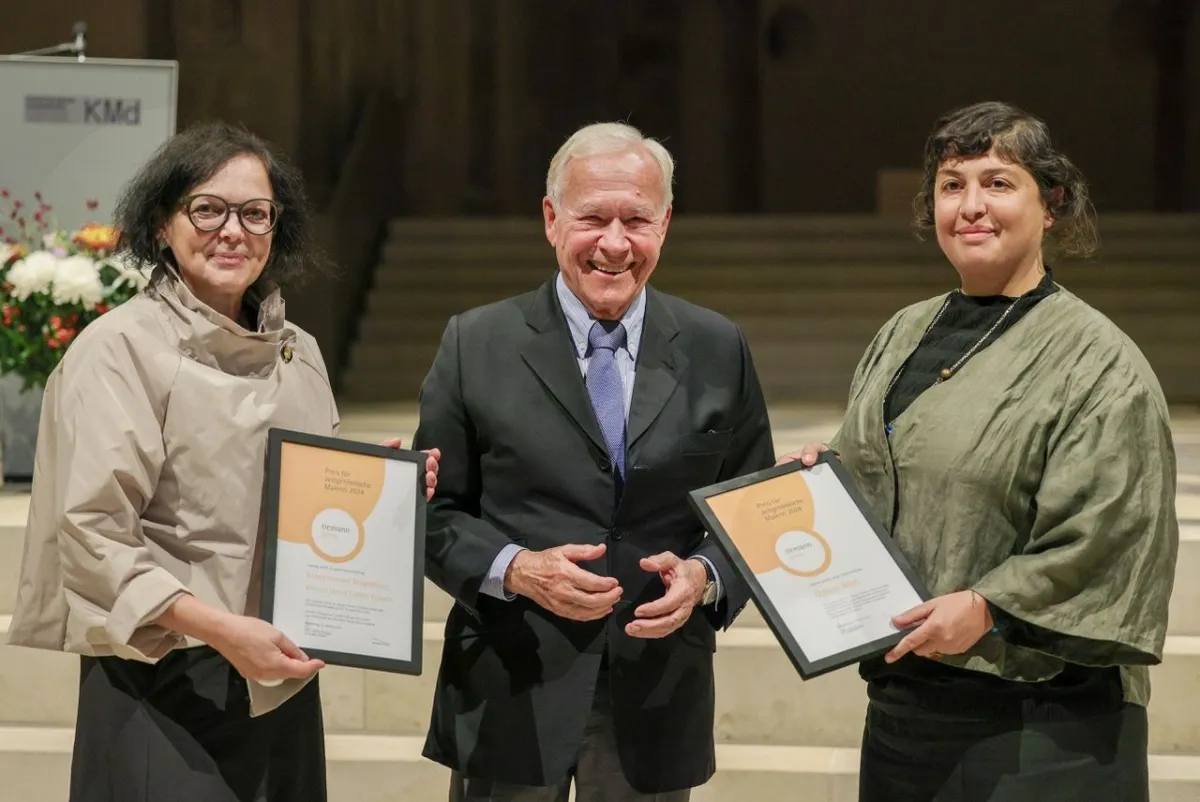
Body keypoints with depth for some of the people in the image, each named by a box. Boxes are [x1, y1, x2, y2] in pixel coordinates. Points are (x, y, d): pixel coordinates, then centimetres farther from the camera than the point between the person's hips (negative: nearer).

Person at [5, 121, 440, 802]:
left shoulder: (298, 350, 11)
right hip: (168, 688, -6)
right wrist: (221, 630, -22)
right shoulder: (120, 349, -8)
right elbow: (92, 539, -14)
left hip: (285, 686, 6)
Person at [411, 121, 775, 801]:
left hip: (660, 700, 1)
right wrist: (513, 569, -15)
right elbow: (433, 512, 2)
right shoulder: (476, 345, 0)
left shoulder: (718, 351, 4)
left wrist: (706, 577, -11)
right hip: (510, 700, -1)